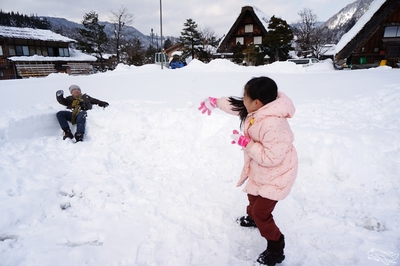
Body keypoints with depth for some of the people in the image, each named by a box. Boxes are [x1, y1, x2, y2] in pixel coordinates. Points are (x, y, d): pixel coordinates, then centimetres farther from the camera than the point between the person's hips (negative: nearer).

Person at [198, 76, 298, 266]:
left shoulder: (273, 124, -40)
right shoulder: (256, 110, -11)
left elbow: (271, 157, -36)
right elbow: (234, 105, 7)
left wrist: (245, 142, -29)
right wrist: (214, 102, 16)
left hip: (275, 175, -9)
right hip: (259, 170, 10)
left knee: (262, 213, 0)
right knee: (253, 195, 31)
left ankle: (276, 250, 24)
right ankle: (252, 217, 62)